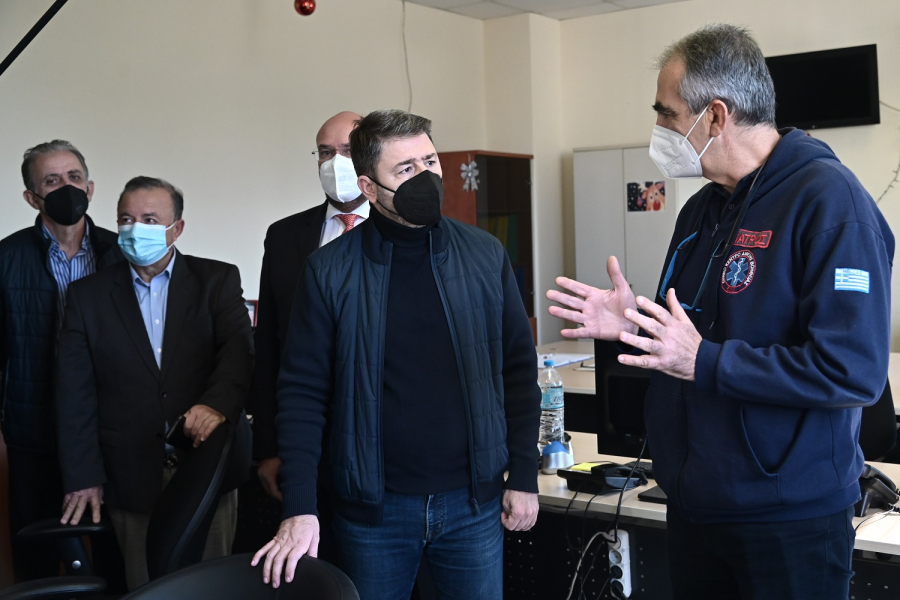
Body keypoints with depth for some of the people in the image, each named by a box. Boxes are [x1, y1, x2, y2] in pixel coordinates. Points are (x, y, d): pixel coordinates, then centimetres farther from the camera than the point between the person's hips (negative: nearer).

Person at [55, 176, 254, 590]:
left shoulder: (217, 281, 4)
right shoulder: (88, 296, 7)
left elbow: (238, 350, -10)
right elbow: (75, 395, 4)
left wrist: (217, 403, -30)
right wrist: (82, 477, -2)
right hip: (132, 476, 1)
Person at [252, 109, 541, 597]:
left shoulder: (485, 256, -1)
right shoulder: (330, 271, -7)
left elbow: (518, 370, 5)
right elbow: (302, 392, -6)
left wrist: (524, 477, 2)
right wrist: (299, 510, -12)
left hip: (473, 502, 2)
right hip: (373, 508, -1)